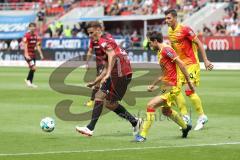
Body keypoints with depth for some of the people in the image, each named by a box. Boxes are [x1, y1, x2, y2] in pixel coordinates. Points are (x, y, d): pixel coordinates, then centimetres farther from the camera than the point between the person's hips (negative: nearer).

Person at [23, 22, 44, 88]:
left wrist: (41, 54, 8)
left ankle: (30, 83, 11)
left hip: (33, 54, 7)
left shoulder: (36, 36, 9)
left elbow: (38, 45, 13)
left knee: (32, 69, 6)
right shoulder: (26, 35, -12)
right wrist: (26, 55, -22)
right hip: (28, 54, -7)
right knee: (33, 68, -16)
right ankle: (28, 80, 1)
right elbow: (25, 46, -15)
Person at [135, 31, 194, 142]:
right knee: (165, 111, 27)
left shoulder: (166, 50, -16)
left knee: (150, 105, -18)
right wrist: (153, 85, 24)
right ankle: (185, 127, 47)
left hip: (171, 88, -11)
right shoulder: (160, 52, 15)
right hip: (165, 87, 11)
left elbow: (181, 64, -19)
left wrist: (188, 81, -18)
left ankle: (143, 135, -15)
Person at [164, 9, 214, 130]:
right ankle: (185, 116, 5)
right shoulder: (170, 31, 7)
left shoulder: (185, 29, -16)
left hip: (191, 63, -8)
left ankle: (202, 116, -1)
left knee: (189, 90, -15)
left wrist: (206, 61, -13)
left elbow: (199, 43, -13)